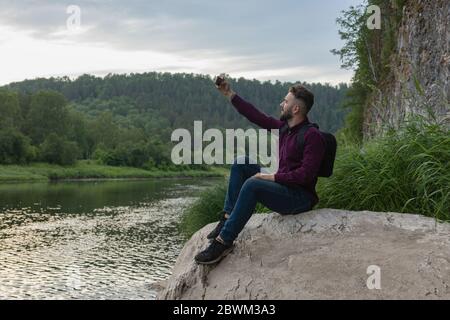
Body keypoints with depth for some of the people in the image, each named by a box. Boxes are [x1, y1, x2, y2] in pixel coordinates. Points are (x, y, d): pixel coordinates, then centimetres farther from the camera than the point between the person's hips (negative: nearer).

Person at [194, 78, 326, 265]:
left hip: (301, 198, -9)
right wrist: (229, 94, 13)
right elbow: (256, 116, 13)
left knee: (252, 185, -31)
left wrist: (272, 177, -22)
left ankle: (224, 242, -28)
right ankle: (228, 218, -6)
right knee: (241, 164, 3)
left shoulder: (312, 136, -17)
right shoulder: (284, 127, 9)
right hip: (282, 186, 9)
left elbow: (305, 174, -24)